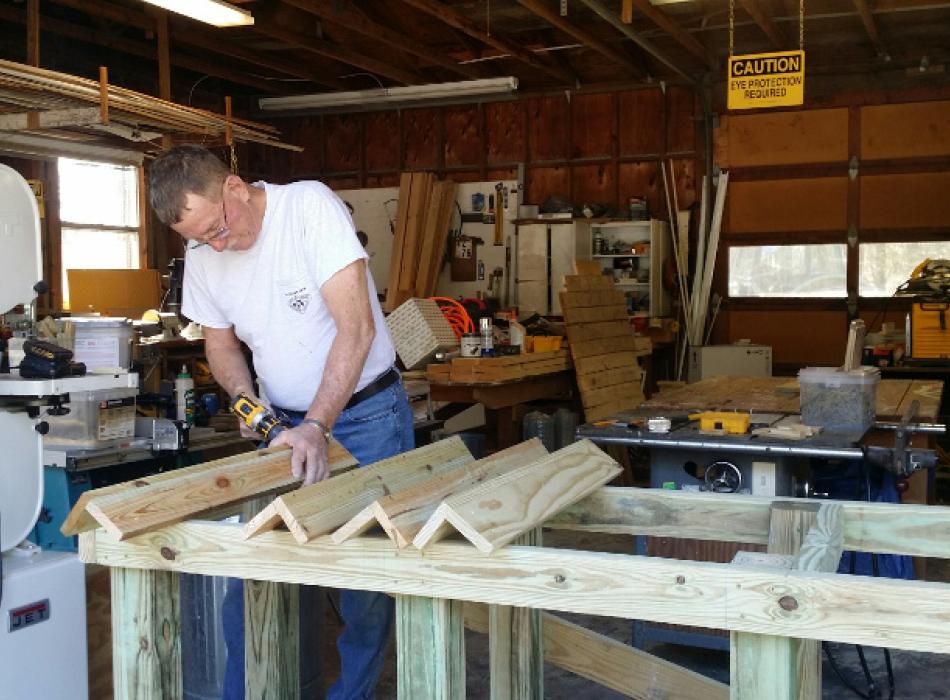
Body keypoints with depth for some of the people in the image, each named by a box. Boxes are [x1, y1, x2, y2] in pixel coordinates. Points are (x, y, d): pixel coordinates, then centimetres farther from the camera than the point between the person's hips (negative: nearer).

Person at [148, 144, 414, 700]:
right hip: (286, 421, 5)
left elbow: (356, 327, -26)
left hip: (365, 410, -4)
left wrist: (318, 425, -33)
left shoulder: (310, 205, -21)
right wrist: (245, 398, -10)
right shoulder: (203, 252, -4)